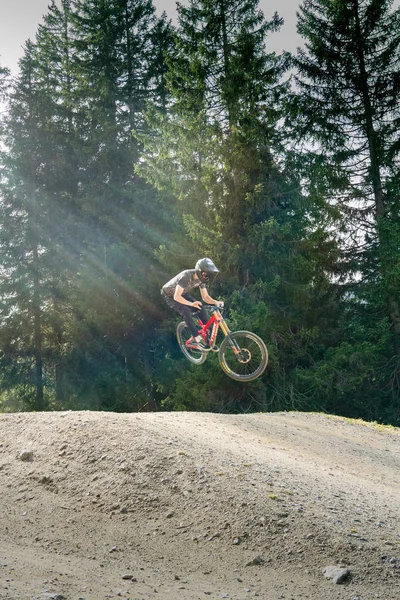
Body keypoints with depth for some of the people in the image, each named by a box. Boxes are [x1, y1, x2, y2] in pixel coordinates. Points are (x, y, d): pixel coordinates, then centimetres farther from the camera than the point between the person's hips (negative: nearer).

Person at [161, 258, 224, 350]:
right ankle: (197, 339, -24)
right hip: (170, 295, -7)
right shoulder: (186, 277, -37)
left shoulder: (201, 279, -15)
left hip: (182, 293, 7)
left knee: (200, 308, -11)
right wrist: (191, 304, -47)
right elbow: (177, 297, -38)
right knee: (186, 311, -29)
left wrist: (216, 302, -29)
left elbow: (205, 297, -10)